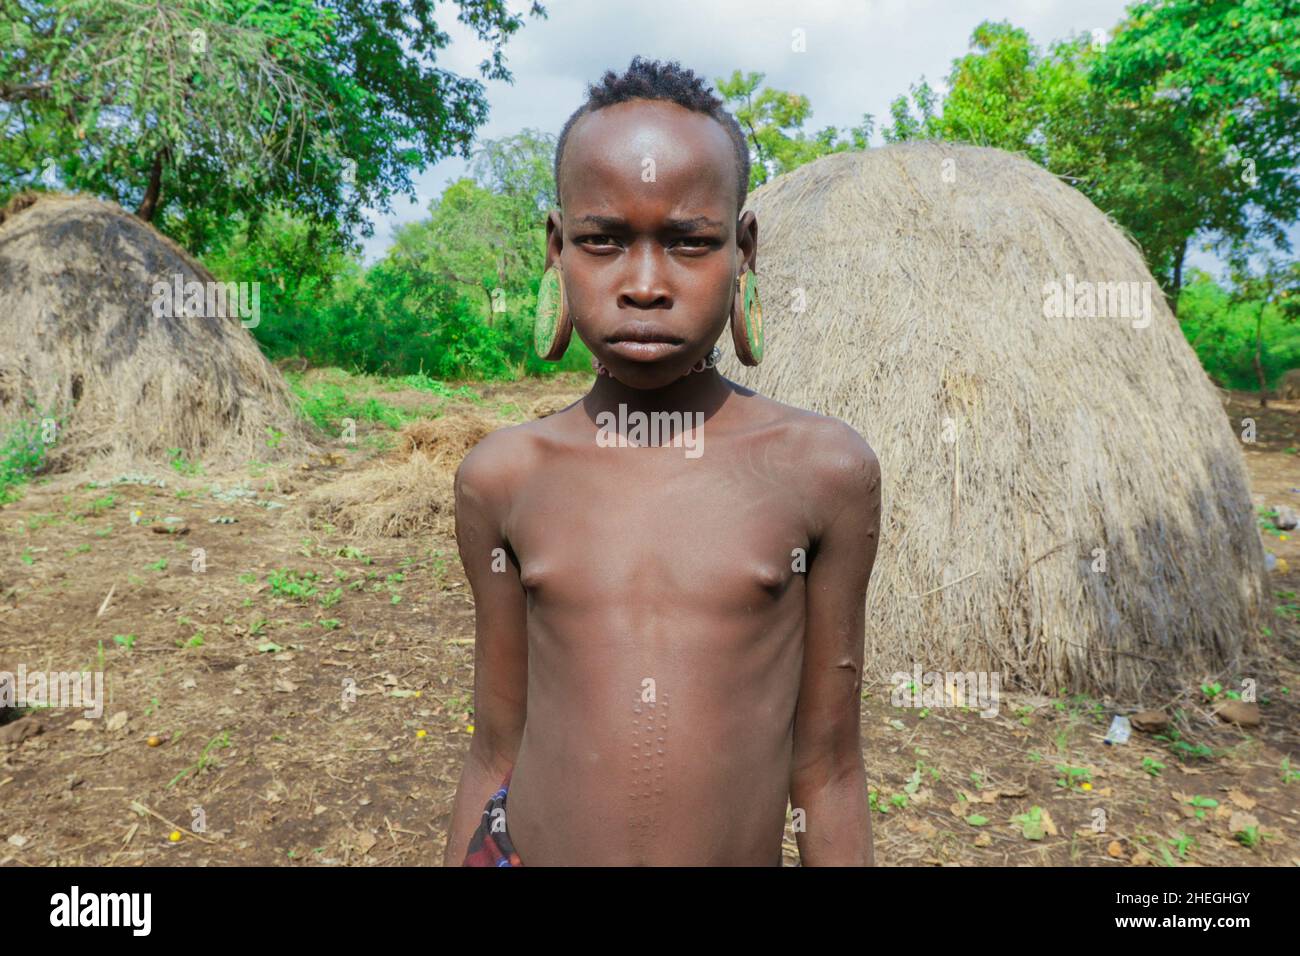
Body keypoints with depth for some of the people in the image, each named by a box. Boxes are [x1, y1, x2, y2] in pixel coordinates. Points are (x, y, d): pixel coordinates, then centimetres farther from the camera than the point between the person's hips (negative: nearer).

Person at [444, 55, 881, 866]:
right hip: (528, 847, 1)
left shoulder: (825, 471, -10)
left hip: (741, 849, 0)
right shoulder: (503, 479, -5)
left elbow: (826, 769, -3)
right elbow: (497, 752, 3)